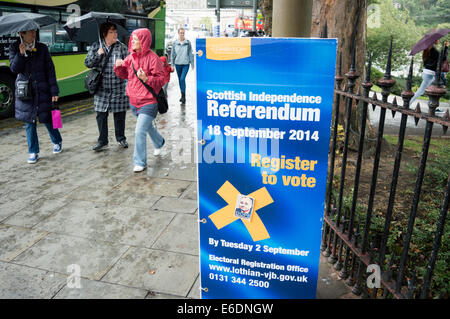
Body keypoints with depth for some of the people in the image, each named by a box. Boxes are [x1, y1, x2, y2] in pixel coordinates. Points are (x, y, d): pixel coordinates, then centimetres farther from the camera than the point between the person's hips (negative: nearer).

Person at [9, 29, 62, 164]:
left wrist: (54, 91, -9)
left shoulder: (42, 48, -2)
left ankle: (57, 142, 32)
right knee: (29, 121, 5)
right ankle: (33, 152, 15)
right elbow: (14, 68, -4)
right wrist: (20, 54, -19)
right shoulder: (14, 48, 2)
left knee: (47, 118, 6)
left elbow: (50, 70, -3)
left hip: (42, 90, -1)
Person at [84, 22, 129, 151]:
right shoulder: (95, 46, 6)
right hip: (101, 88, 1)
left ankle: (121, 138, 25)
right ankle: (102, 141, 17)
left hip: (118, 88, -1)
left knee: (119, 114, 6)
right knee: (101, 114, 5)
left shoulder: (122, 47, 3)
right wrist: (98, 55, -8)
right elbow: (87, 63, 5)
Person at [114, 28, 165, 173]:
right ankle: (159, 143, 54)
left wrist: (147, 79, -30)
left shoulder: (153, 58, -14)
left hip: (148, 102, -7)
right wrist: (119, 66, -4)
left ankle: (140, 162, 1)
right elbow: (124, 74, 16)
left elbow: (161, 79, -14)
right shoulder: (131, 57, 6)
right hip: (134, 101, 8)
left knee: (140, 131, -12)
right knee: (147, 126, 26)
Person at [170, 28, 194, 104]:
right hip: (178, 64, 3)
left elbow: (190, 53, 4)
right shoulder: (175, 43, 4)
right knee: (180, 79, 11)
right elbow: (173, 54, 8)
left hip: (185, 64, -3)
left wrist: (192, 64, 3)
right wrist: (172, 64, 6)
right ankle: (182, 96, 24)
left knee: (182, 79, -15)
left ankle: (183, 96, -6)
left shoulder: (188, 42, 0)